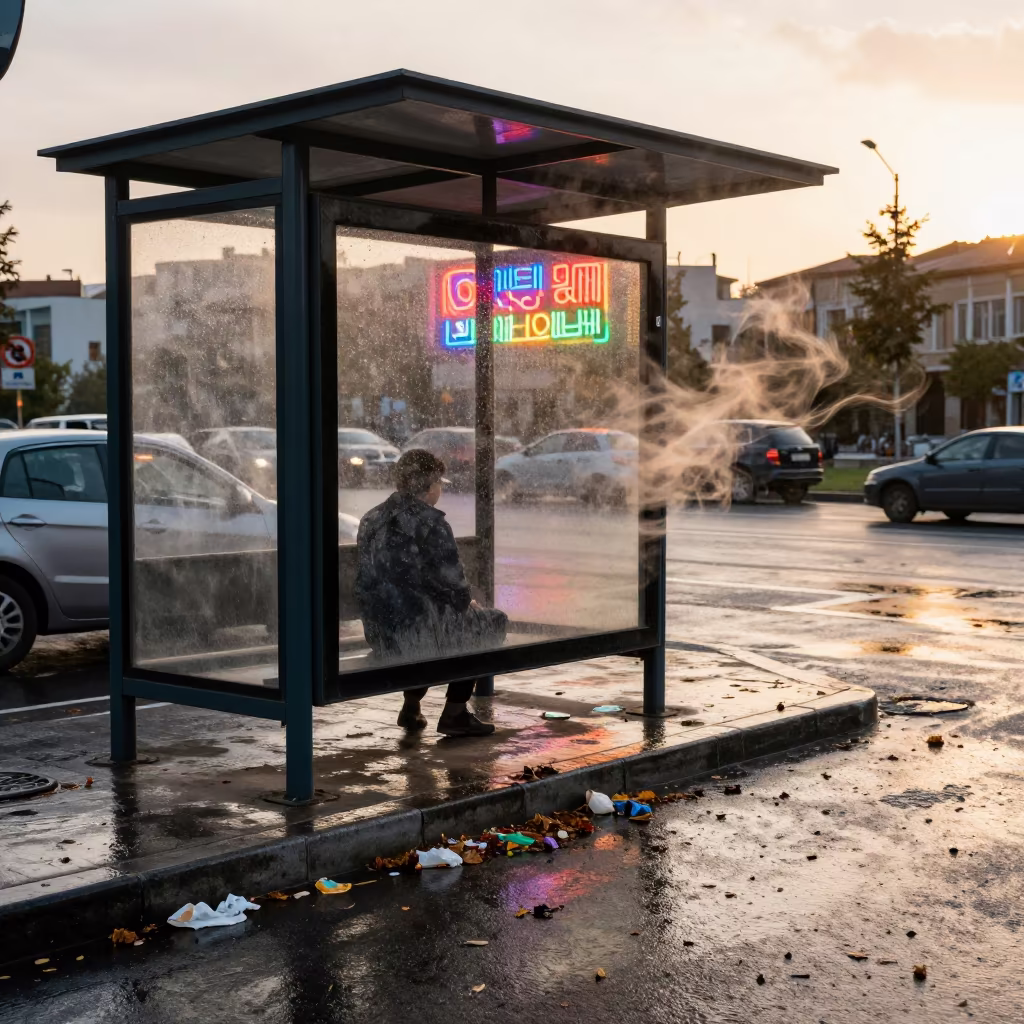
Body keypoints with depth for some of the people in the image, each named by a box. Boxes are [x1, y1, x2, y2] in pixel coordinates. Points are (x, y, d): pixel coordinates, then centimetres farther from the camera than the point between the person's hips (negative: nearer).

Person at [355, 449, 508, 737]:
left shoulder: (371, 519, 9)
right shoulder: (430, 523, -14)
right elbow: (453, 582, -13)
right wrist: (467, 602, 12)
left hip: (378, 634, 7)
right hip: (418, 632, -7)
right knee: (494, 621, 17)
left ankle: (411, 706, 28)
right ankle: (454, 713, 14)